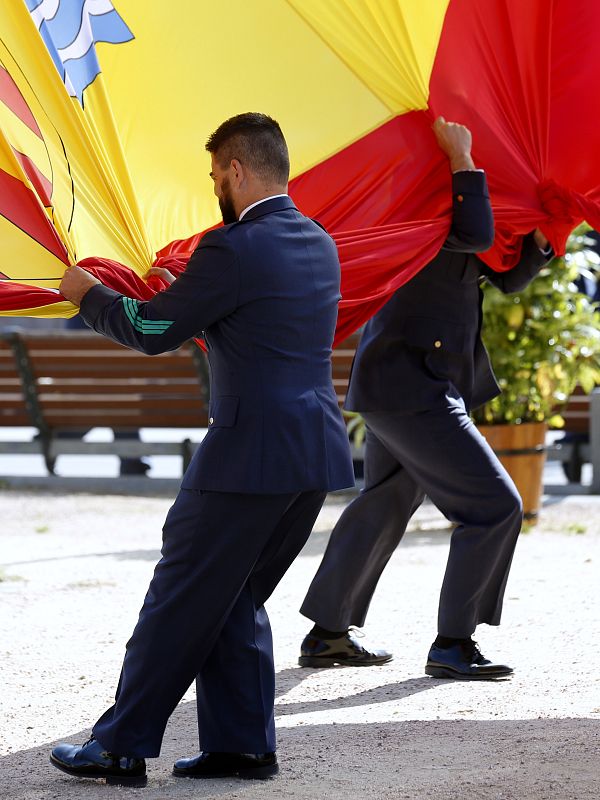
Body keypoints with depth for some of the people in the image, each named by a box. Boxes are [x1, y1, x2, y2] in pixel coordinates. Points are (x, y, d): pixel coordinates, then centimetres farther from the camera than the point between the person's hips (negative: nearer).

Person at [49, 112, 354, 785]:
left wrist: (88, 293, 11)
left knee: (181, 598, 1)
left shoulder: (233, 249, -14)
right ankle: (241, 743, 16)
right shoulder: (319, 244, 11)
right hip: (316, 456, 8)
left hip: (251, 453, -8)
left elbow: (150, 331, -6)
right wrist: (183, 290, 34)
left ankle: (121, 746, 7)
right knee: (236, 600, 17)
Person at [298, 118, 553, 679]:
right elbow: (477, 234, -29)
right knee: (495, 506, -11)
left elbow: (509, 276, 16)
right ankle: (452, 645, -6)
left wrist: (541, 234, 0)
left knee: (384, 507, 23)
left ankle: (326, 635, 33)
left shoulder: (449, 206, 16)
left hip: (395, 384, 11)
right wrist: (461, 157, -23)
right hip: (410, 386, -11)